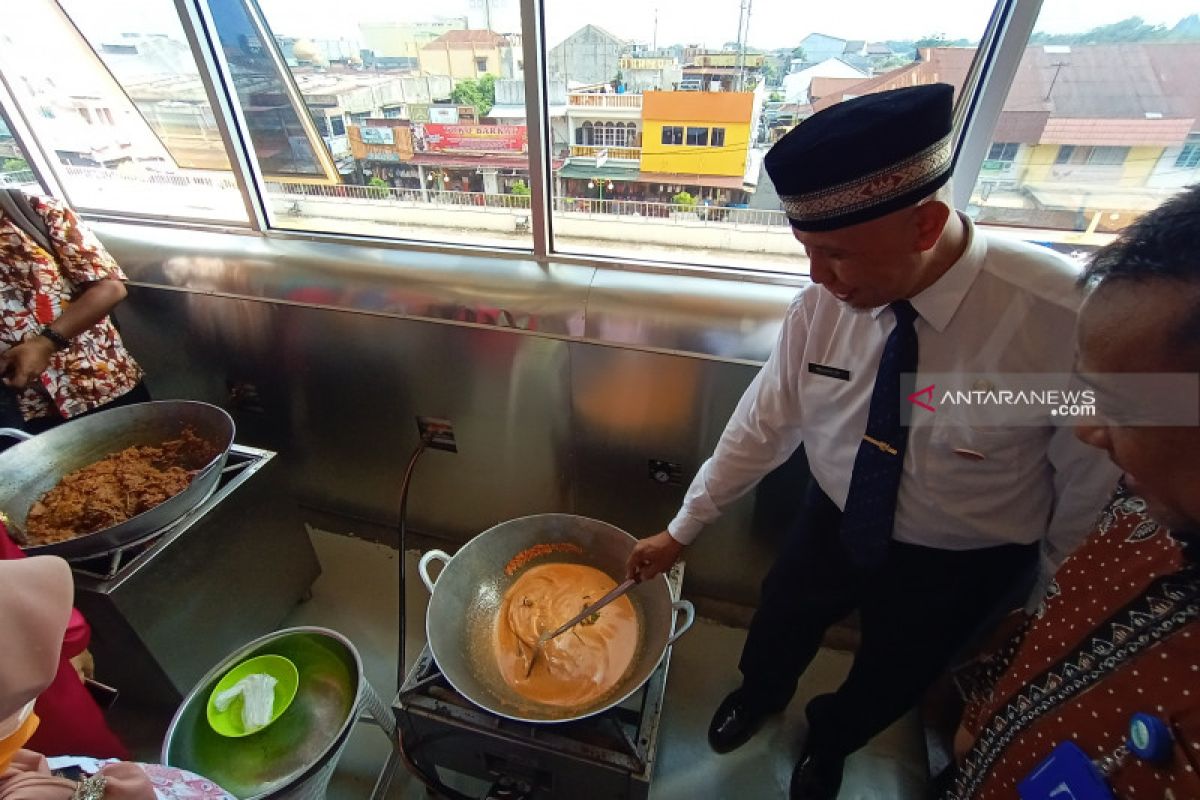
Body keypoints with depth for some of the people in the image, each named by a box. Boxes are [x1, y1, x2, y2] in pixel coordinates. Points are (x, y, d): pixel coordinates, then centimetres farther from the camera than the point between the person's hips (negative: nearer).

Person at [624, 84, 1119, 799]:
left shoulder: (1062, 318, -31)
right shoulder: (823, 305, -22)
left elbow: (1093, 483, -16)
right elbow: (765, 425, -11)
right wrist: (681, 532, -5)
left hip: (961, 567, -1)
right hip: (835, 527, 2)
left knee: (890, 683, 25)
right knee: (777, 632, 25)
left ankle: (831, 740, 62)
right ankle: (760, 696, 64)